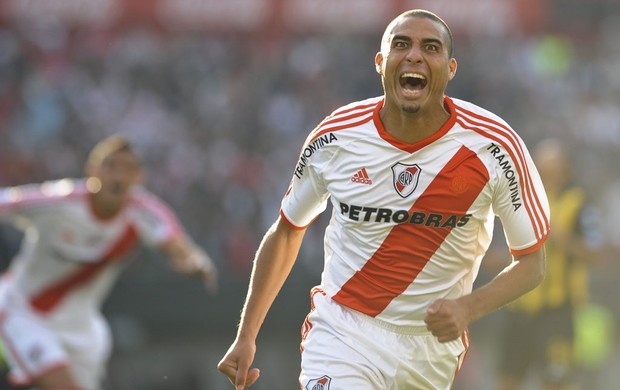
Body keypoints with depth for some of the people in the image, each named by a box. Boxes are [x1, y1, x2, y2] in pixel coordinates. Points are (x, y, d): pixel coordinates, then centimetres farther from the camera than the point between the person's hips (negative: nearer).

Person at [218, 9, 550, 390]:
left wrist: (469, 307, -23)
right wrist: (246, 337, 9)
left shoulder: (494, 145, -12)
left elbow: (532, 261, -4)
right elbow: (286, 232, 9)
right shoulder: (335, 138, -8)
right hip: (343, 334, -1)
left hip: (434, 348, 1)